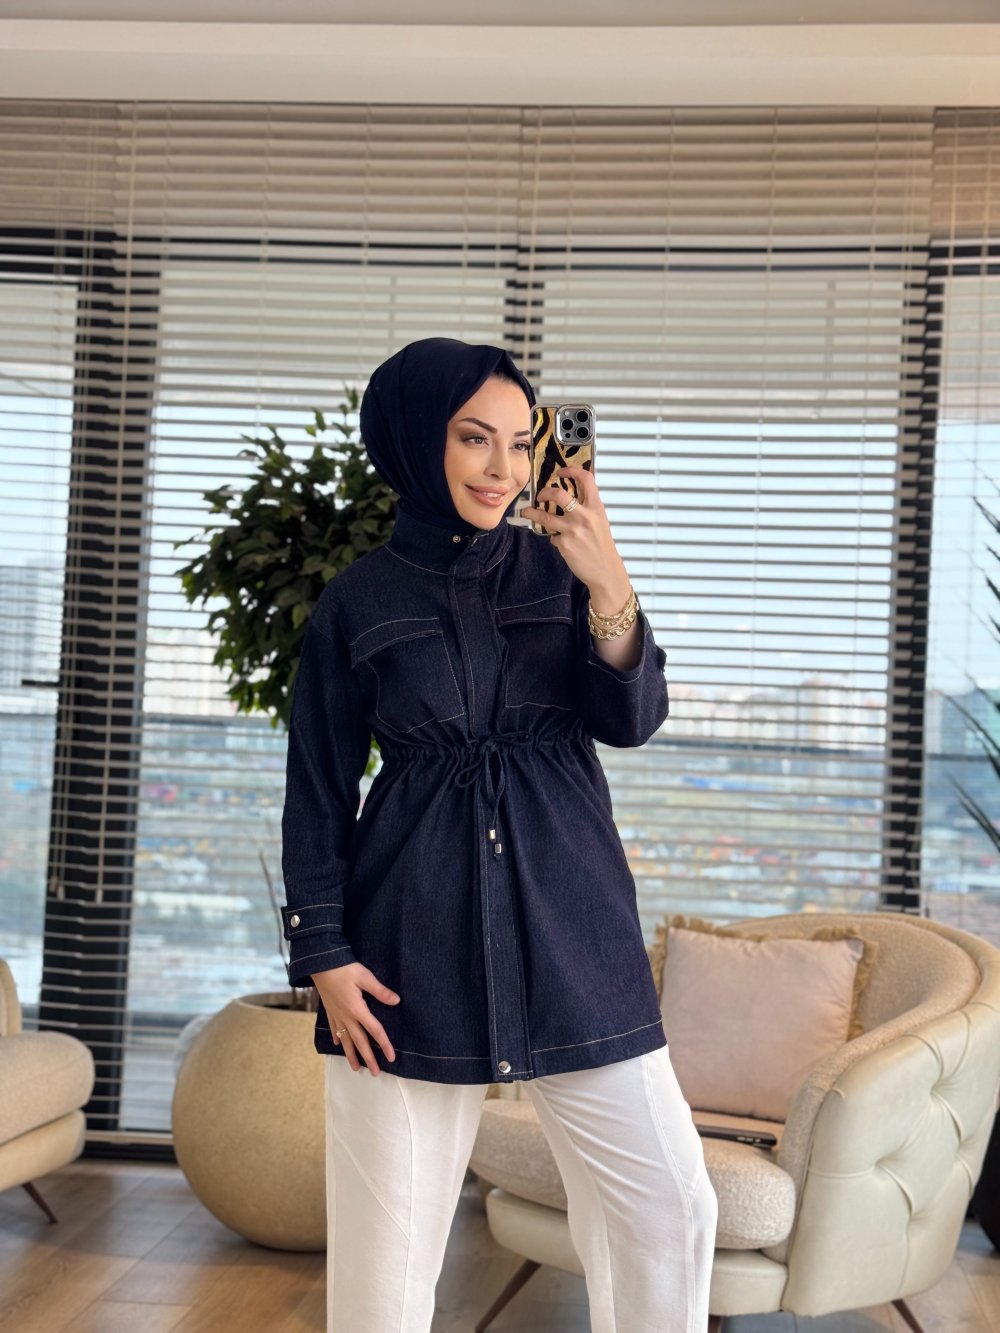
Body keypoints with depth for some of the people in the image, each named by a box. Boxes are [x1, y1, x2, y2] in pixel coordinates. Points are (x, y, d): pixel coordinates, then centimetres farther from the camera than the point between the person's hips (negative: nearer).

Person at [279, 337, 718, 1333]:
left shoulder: (557, 568, 6)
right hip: (414, 933, -1)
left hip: (568, 919, 2)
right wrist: (324, 954, -4)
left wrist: (609, 589, -20)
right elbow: (317, 792, 4)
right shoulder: (358, 601, 3)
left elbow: (633, 720, -4)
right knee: (388, 1227, 6)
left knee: (670, 1207, 1)